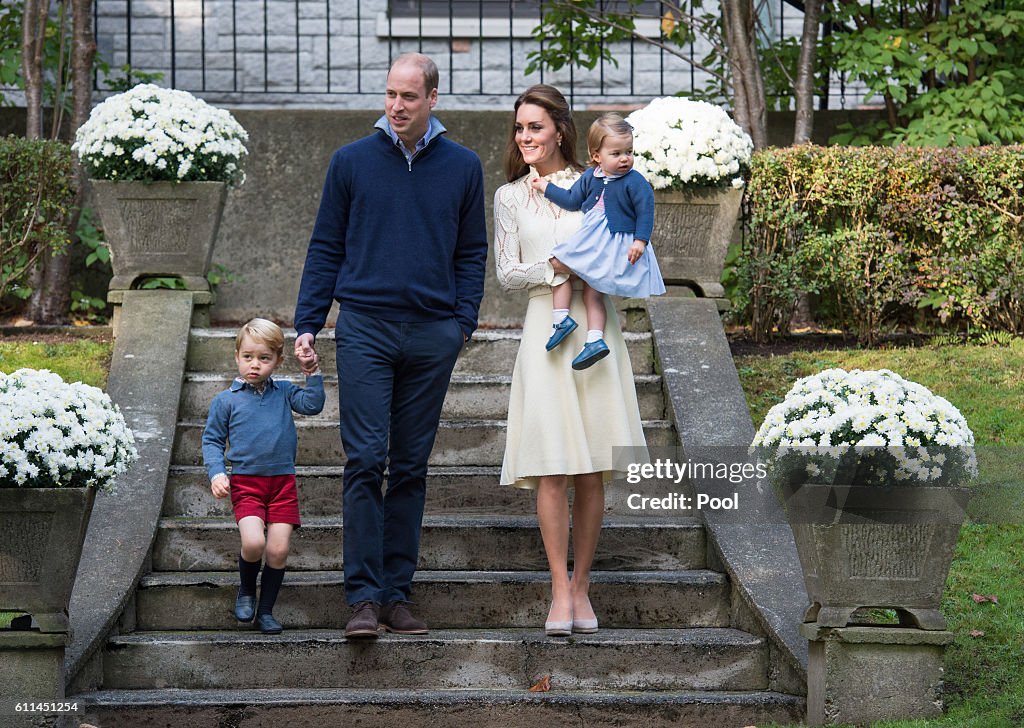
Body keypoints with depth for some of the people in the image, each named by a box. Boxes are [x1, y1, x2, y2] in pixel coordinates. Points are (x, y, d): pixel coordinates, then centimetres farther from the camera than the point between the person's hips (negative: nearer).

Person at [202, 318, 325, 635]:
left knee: (278, 550, -4)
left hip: (283, 481, 2)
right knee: (253, 542, -21)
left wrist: (312, 373, -10)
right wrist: (216, 473, -7)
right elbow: (212, 440, 7)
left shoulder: (284, 393, 9)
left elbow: (312, 405, -4)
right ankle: (246, 591, 10)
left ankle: (266, 611, 13)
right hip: (245, 483, -2)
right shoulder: (226, 400, 4)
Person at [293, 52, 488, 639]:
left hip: (433, 337, 2)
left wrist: (464, 322, 0)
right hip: (365, 327, -1)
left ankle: (399, 593, 11)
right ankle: (364, 596, -6)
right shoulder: (351, 162, 5)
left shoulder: (463, 168, 8)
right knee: (365, 461, -8)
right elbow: (326, 247, 8)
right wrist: (307, 323, 1)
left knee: (411, 468, 6)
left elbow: (472, 253, 12)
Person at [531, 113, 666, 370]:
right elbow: (572, 200, 14)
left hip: (618, 247, -8)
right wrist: (547, 188, 17)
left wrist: (640, 241, -23)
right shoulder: (590, 177, 3)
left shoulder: (635, 182, -15)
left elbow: (646, 210, -15)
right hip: (590, 242, 8)